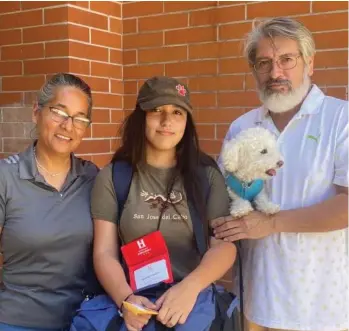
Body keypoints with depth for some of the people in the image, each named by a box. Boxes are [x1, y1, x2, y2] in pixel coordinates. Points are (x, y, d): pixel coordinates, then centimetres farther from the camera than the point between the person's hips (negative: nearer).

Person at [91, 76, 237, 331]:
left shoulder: (207, 175, 6)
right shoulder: (112, 177, 4)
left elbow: (225, 245, -1)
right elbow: (104, 253, 1)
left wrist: (190, 287, -19)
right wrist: (126, 298, -17)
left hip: (192, 297, 0)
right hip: (133, 298, 0)